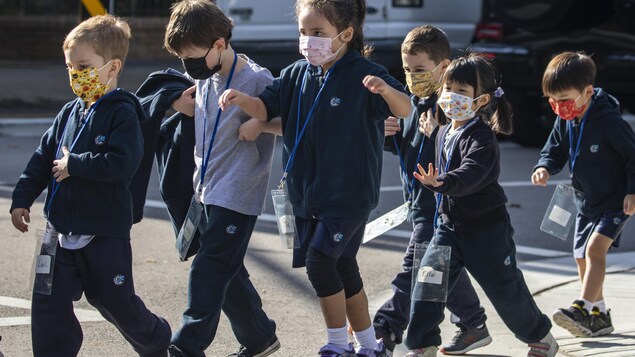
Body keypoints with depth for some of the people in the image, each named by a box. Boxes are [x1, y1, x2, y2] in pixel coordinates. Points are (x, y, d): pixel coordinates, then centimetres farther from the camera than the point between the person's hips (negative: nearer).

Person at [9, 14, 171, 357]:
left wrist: (73, 165, -20)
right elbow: (43, 157, 15)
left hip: (105, 233, -6)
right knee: (48, 302, 2)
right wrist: (22, 199, 9)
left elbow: (122, 163, -25)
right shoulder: (69, 113, 9)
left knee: (116, 301, 7)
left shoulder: (123, 113, -12)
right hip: (63, 231, 6)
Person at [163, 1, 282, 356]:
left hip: (237, 194, -9)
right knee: (228, 272, 15)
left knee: (209, 270, -10)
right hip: (208, 190, 9)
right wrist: (179, 101, 7)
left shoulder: (257, 80, -16)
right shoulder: (206, 76, 7)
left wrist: (261, 124, -27)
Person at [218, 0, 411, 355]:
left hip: (350, 192, -6)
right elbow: (266, 107, 4)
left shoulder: (364, 74, -13)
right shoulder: (298, 74, 4)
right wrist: (242, 100, -18)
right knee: (341, 269, 13)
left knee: (319, 260, -16)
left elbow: (404, 109, -21)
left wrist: (386, 90, -44)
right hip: (308, 191, 6)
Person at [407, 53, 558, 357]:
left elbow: (471, 173, -39)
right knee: (428, 278, -8)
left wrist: (441, 182, -54)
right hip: (449, 224, 7)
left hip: (486, 228, -7)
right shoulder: (444, 133, 7)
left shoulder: (482, 138, -19)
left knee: (505, 288, 4)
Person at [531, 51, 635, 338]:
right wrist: (544, 168, -15)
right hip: (588, 201, 8)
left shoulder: (609, 121, -24)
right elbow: (555, 151, 7)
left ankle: (583, 309, -27)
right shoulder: (564, 122, -5)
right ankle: (599, 317, 22)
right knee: (582, 257, 10)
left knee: (595, 248, -23)